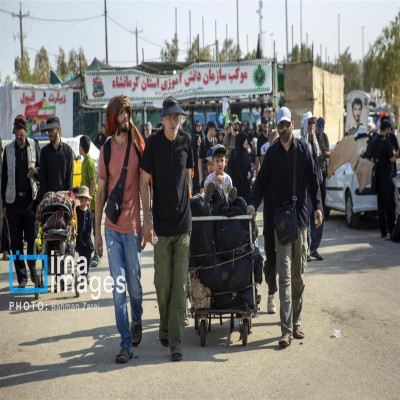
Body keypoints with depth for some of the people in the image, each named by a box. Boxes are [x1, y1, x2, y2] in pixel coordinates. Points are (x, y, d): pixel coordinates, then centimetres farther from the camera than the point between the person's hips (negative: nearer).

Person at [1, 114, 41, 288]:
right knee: (16, 241, 3)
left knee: (32, 238, 1)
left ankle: (33, 270, 21)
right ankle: (22, 277, 11)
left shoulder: (34, 146, 3)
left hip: (30, 199, -1)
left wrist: (36, 171, -15)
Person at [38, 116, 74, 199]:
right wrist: (43, 194, -3)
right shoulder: (45, 151, 8)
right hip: (47, 194, 1)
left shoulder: (68, 150, 3)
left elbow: (70, 174, 2)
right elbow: (42, 175, 6)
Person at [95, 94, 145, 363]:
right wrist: (97, 231, 6)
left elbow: (144, 186, 3)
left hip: (132, 226, -1)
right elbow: (101, 192, 7)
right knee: (118, 286, 1)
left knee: (134, 284, 9)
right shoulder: (106, 149, 3)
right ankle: (126, 343, 9)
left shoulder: (137, 145, -2)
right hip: (111, 227, 1)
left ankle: (137, 321, 38)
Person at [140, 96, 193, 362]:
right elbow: (144, 183, -2)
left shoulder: (186, 139, 2)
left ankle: (176, 340, 4)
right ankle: (165, 327, 27)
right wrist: (147, 219, -8)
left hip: (183, 221, 2)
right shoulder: (154, 142, -5)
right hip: (161, 223, -2)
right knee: (163, 282, 5)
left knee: (180, 283, 0)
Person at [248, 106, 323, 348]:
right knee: (285, 276, -5)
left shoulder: (303, 149, 4)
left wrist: (318, 206, -10)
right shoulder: (272, 153, 4)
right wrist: (254, 203, -11)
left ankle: (296, 323, 20)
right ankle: (287, 330, -6)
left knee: (298, 275, 9)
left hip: (300, 218, 1)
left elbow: (313, 179, 3)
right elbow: (262, 182, 5)